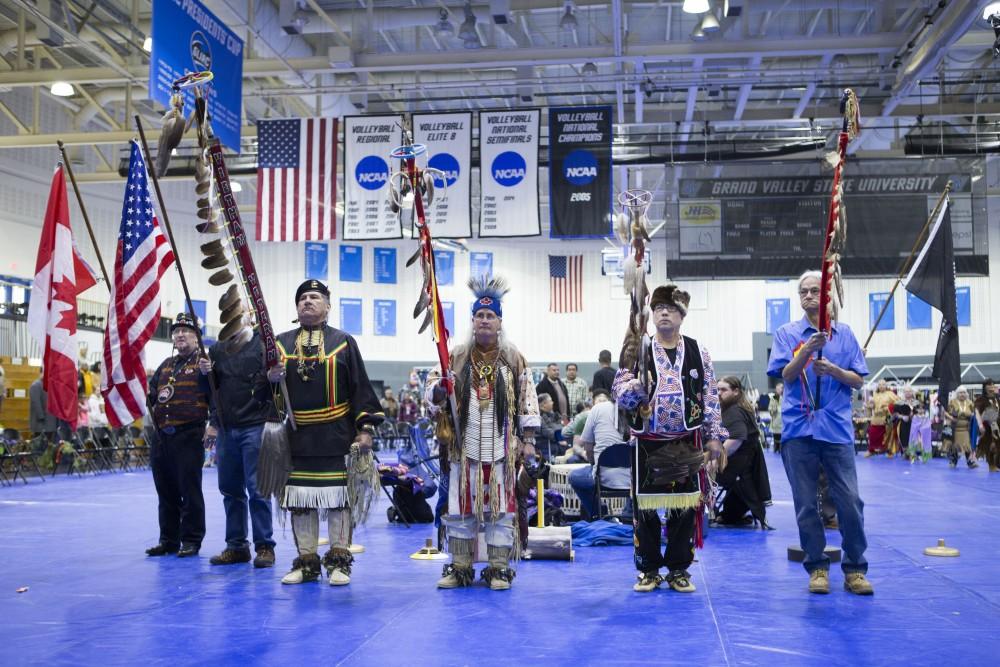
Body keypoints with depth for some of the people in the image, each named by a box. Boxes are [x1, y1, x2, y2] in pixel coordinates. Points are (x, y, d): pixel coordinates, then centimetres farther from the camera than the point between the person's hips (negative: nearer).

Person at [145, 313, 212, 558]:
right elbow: (151, 396, 29)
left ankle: (191, 540, 5)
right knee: (166, 491, 10)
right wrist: (152, 415, 14)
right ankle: (168, 539, 19)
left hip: (189, 436, -7)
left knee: (190, 490, -3)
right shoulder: (165, 366, 19)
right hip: (161, 437, 7)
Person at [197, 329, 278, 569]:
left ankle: (264, 546, 5)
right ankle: (236, 546, 19)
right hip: (226, 428, 5)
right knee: (230, 489, 10)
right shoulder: (217, 349, 14)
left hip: (255, 426, -5)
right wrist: (206, 373, -1)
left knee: (257, 488, -4)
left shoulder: (264, 343, 0)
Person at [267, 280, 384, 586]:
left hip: (336, 435, -3)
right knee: (300, 500, 6)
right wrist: (271, 378, -10)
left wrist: (366, 428, -7)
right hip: (297, 436, 3)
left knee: (339, 497, 0)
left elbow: (361, 387, 1)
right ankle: (306, 561, 16)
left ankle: (339, 561, 10)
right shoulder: (282, 343, 12)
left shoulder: (343, 342, 4)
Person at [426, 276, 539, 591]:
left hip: (502, 448, -1)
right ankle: (459, 567, 18)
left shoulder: (514, 359, 5)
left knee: (501, 508, 3)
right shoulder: (457, 356, 6)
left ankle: (499, 568, 13)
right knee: (460, 507, 6)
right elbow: (432, 386, 5)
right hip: (464, 446, 1)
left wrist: (528, 439, 1)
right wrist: (436, 392, -19)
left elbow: (527, 400, 5)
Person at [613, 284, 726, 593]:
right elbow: (619, 394, -2)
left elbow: (710, 397, 7)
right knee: (645, 507, 3)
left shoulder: (698, 353, 6)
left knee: (685, 506, 4)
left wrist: (714, 436, 3)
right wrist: (636, 384, -23)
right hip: (648, 442, 0)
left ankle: (679, 569, 17)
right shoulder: (638, 351, 3)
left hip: (687, 442, 1)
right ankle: (649, 569, 16)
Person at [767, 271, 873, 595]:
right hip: (799, 428, 0)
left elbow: (858, 380, 7)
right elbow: (787, 375, -6)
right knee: (806, 503, 3)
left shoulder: (844, 333, 9)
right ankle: (817, 567, 15)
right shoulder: (787, 333, 5)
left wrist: (832, 369, -12)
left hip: (837, 427, 1)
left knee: (850, 501, -3)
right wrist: (807, 349, -22)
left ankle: (855, 569, 8)